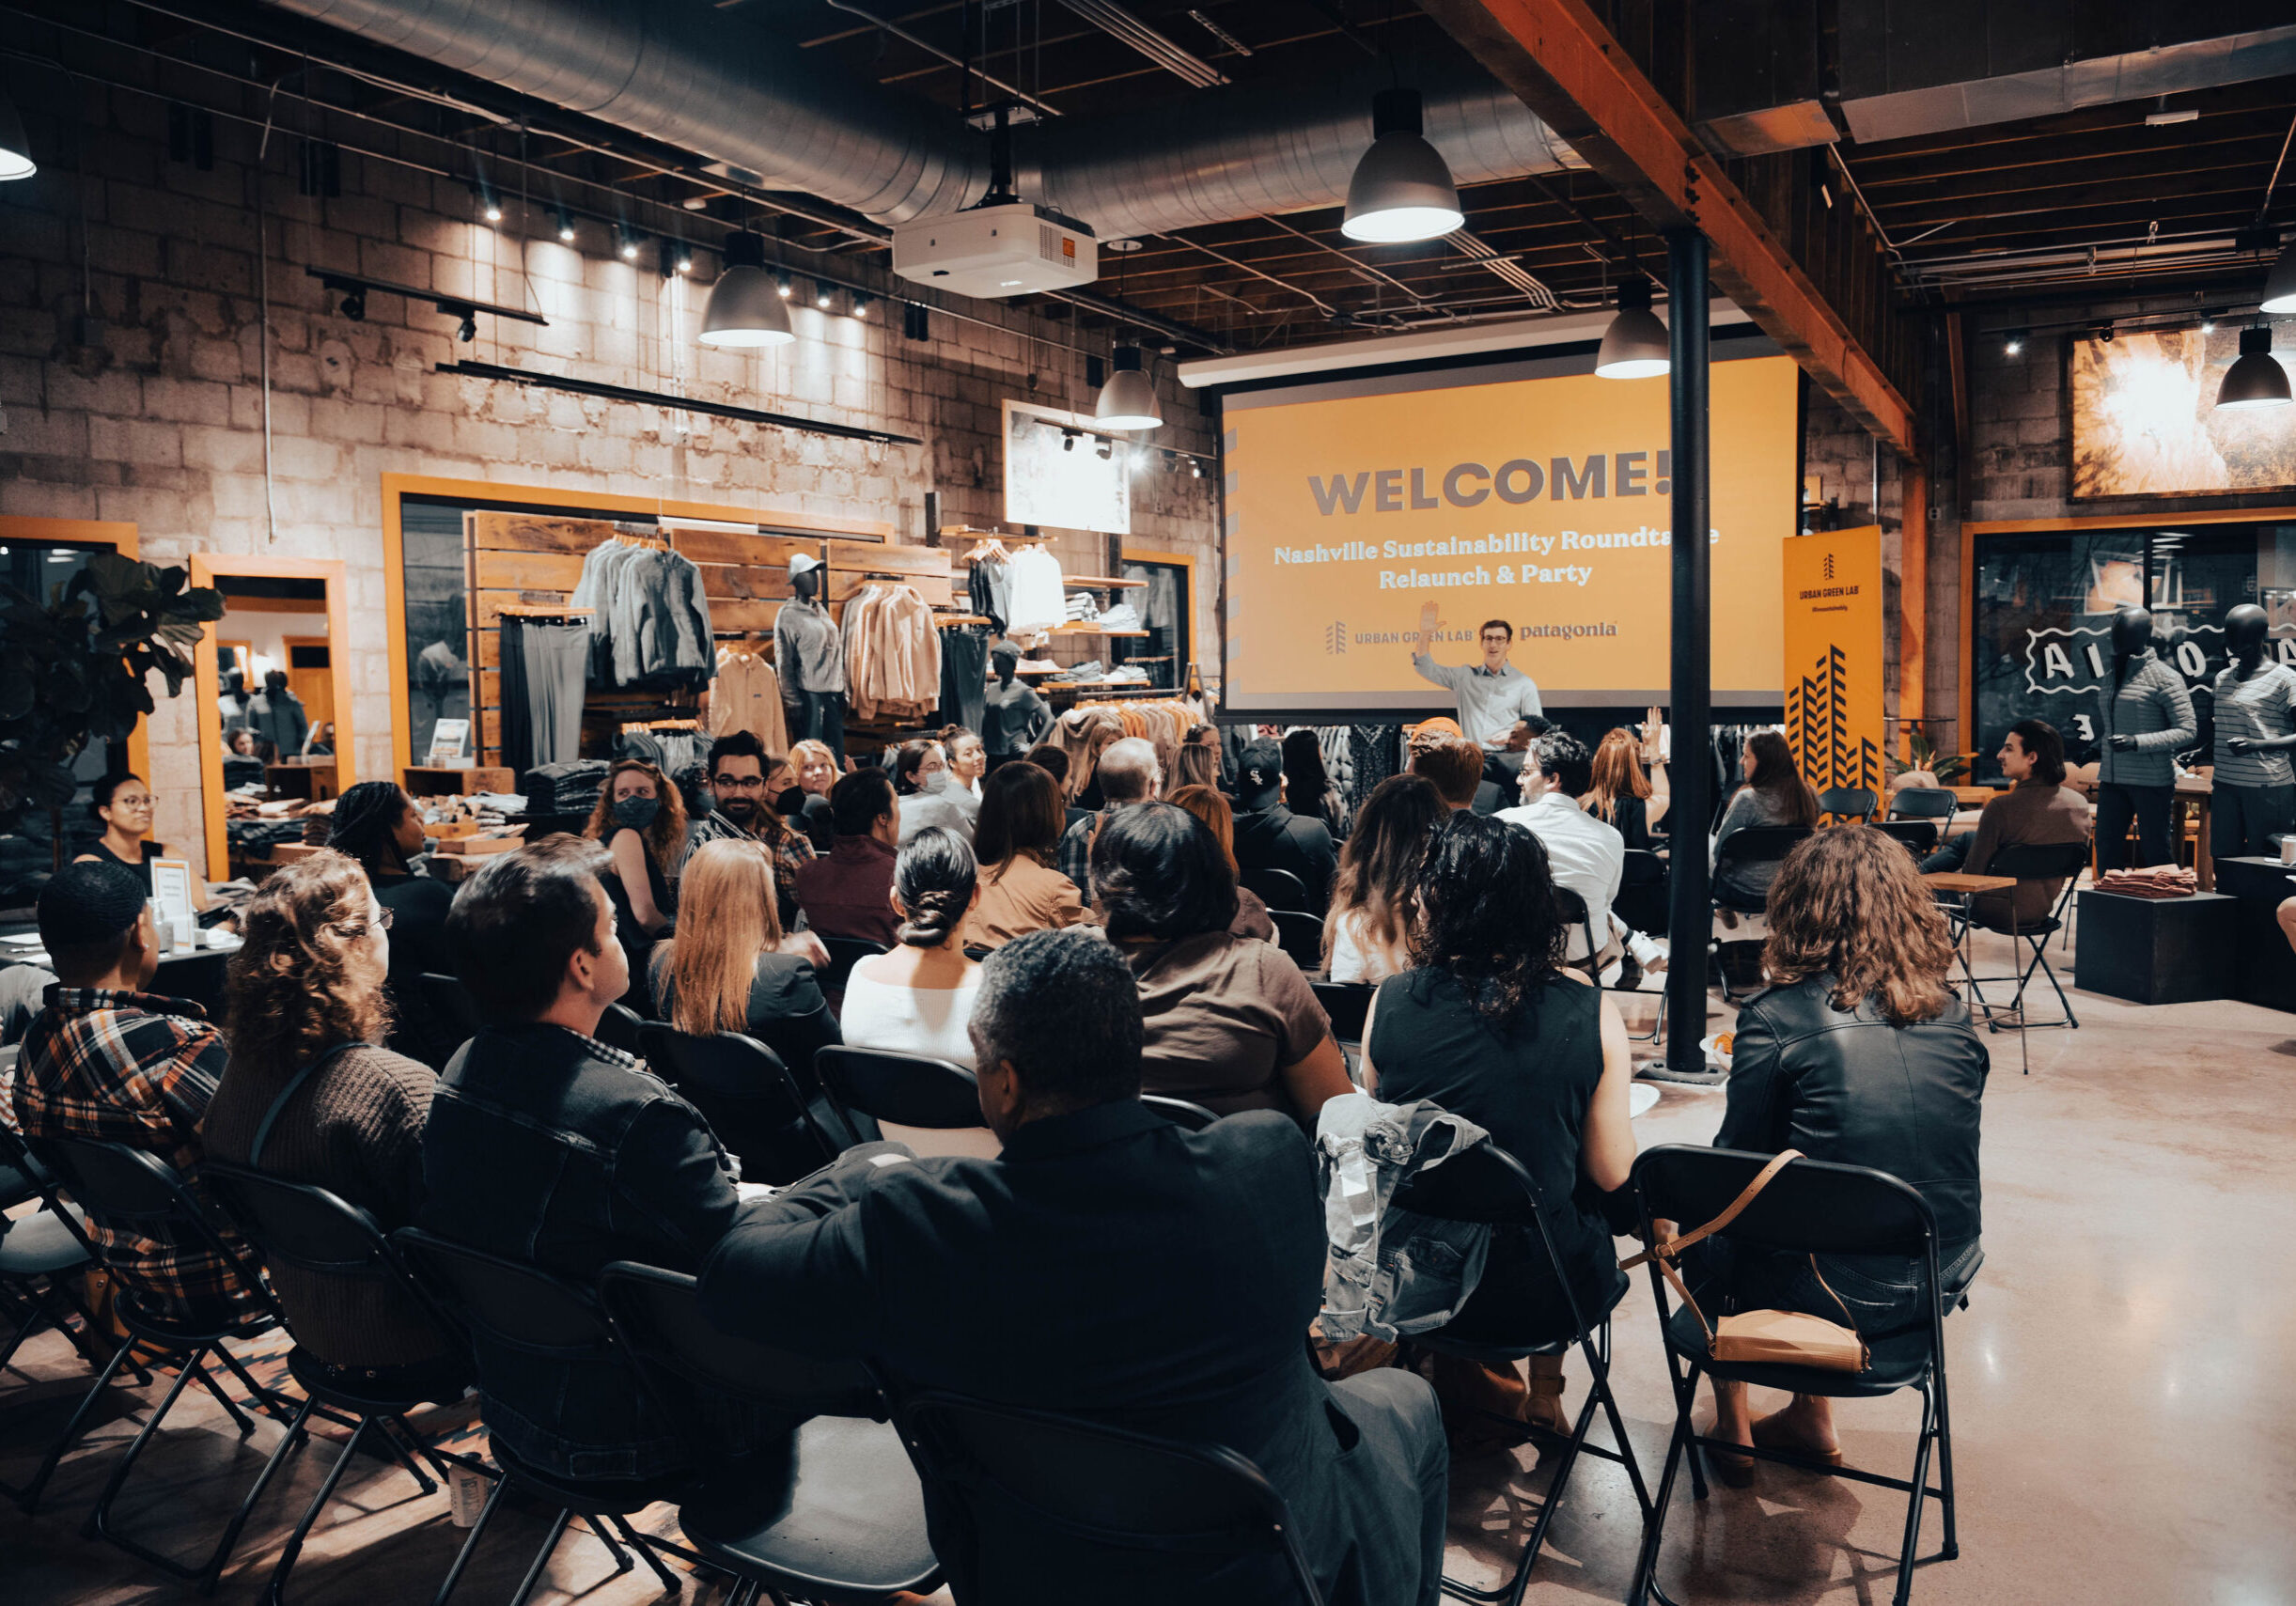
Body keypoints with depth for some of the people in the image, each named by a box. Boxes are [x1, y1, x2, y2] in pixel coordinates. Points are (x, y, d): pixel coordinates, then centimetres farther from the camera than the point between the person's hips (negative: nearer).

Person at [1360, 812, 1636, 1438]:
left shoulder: (1390, 1002, -13)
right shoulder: (1589, 1012, -16)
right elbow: (1613, 1174, -6)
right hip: (1551, 1299, 0)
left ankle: (1468, 1378, 38)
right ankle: (1544, 1391, 43)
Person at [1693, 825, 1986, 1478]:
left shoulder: (1776, 1016, -16)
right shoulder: (1952, 1015, -1)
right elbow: (1937, 1164, 12)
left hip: (1832, 1294, -5)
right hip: (1941, 1286, 5)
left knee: (1700, 1211, 24)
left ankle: (1732, 1427, 35)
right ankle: (1811, 1420, 41)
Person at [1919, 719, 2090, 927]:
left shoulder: (2002, 808, -28)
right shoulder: (2080, 804, -9)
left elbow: (1972, 872, -19)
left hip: (1998, 913, -6)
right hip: (2043, 909, 6)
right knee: (1967, 839, 24)